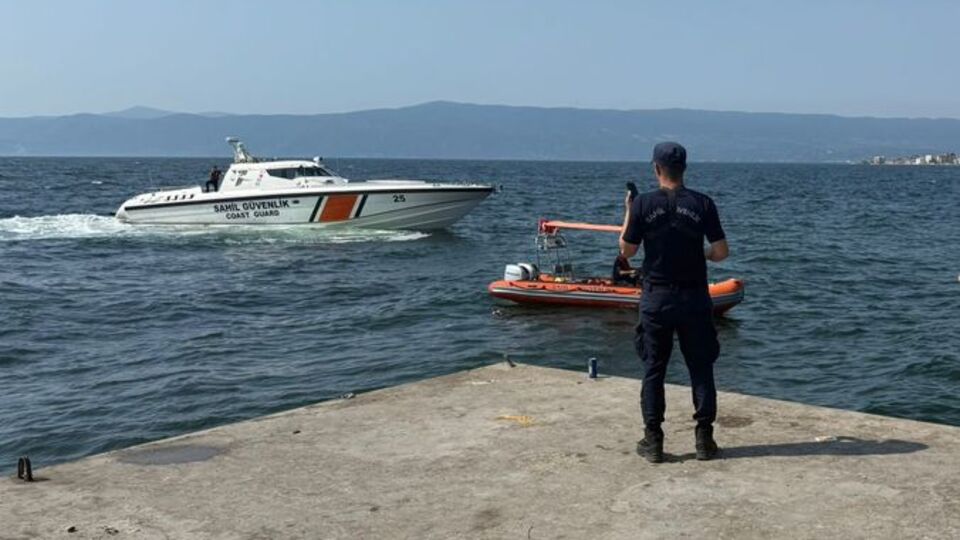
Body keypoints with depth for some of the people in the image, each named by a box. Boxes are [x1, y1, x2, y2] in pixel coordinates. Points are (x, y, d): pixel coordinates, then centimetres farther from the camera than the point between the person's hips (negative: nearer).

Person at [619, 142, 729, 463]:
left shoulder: (644, 204, -7)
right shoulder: (702, 204, -5)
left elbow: (626, 251, 0)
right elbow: (721, 252, -5)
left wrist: (628, 213, 12)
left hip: (656, 298, -1)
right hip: (694, 298, 1)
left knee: (653, 370, 8)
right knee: (701, 369, 10)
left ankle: (653, 440, 10)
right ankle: (704, 439, 12)